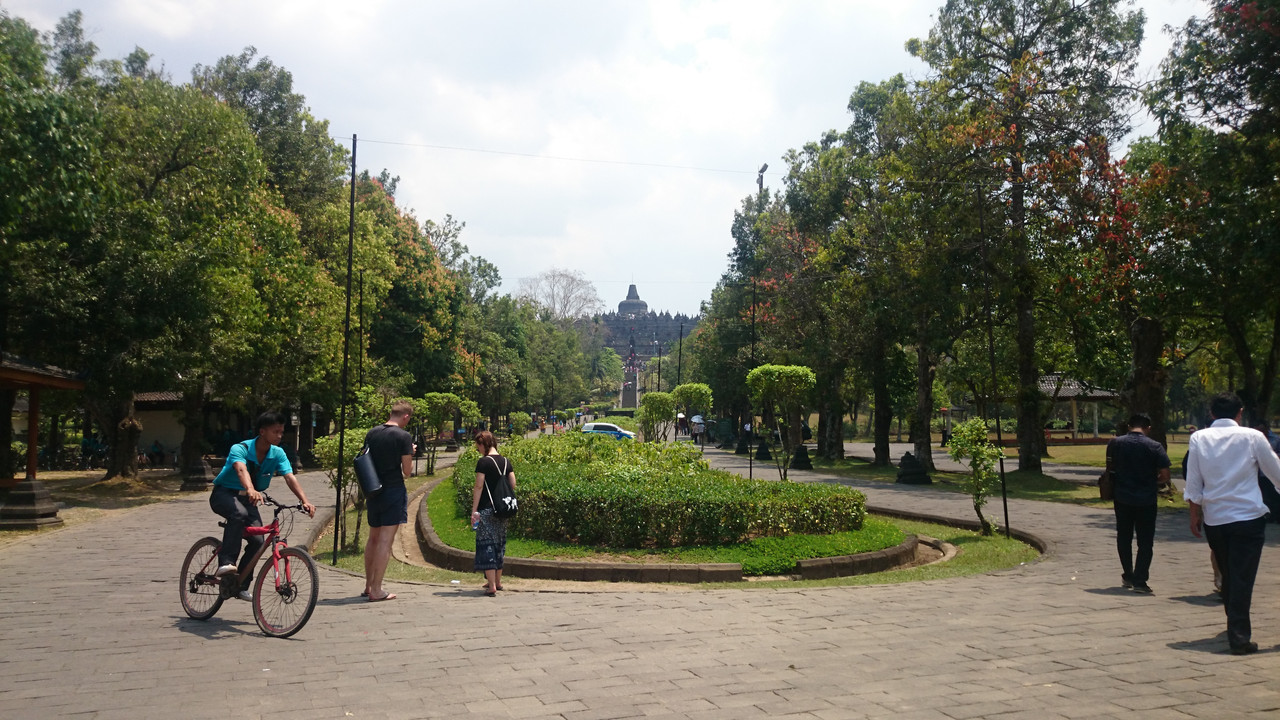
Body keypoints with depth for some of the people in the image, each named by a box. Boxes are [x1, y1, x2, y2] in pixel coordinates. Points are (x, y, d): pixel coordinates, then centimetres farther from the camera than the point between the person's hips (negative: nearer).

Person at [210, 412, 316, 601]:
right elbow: (241, 470, -43)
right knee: (239, 513, -38)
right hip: (224, 494, -5)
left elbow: (290, 477, -21)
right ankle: (226, 562, -34)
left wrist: (304, 501, -38)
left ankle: (241, 586, 4)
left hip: (246, 499, 5)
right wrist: (250, 490, -64)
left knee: (257, 540, -12)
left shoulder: (278, 453, -9)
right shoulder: (240, 449, -23)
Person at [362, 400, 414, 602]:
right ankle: (376, 590, -1)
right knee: (385, 541, -3)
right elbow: (407, 471, -11)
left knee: (373, 538, 19)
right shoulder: (404, 436, -11)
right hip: (394, 491, -6)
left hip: (373, 491, 6)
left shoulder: (372, 433, 7)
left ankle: (368, 585, 28)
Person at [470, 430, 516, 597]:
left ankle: (491, 585, -7)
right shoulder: (506, 462, 8)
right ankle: (497, 581, 28)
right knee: (499, 544, 17)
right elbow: (513, 485, 7)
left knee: (486, 545, -2)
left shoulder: (483, 462, -10)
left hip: (486, 509, -6)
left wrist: (474, 510, -9)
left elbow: (478, 487, -12)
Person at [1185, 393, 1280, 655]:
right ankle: (1239, 636, -4)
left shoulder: (1199, 439, 1)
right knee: (1243, 578, -1)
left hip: (1214, 519, 3)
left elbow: (1193, 484, 0)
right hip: (1249, 516, -3)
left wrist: (1195, 514, 9)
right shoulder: (1252, 437, -4)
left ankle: (1236, 627, 31)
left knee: (1228, 576, 18)